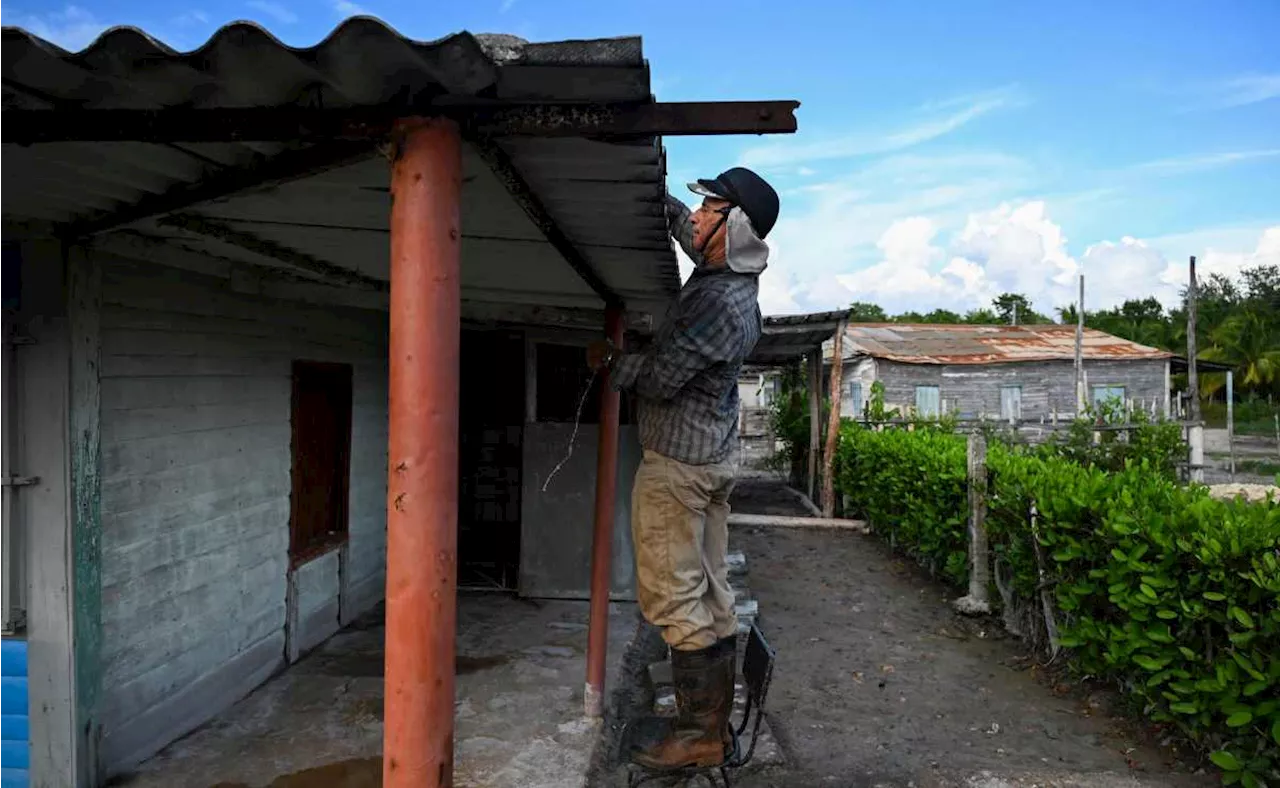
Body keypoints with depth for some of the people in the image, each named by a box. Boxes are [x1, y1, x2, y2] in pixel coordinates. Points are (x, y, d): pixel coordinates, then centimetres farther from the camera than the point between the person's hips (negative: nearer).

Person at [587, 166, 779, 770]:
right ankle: (715, 724, 24)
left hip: (677, 462, -10)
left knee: (674, 599, -2)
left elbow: (659, 380, -18)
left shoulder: (721, 303, -22)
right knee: (711, 595, 13)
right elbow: (681, 224, 26)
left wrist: (609, 361, -2)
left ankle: (698, 736, 9)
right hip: (715, 456, 10)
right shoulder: (731, 276, 7)